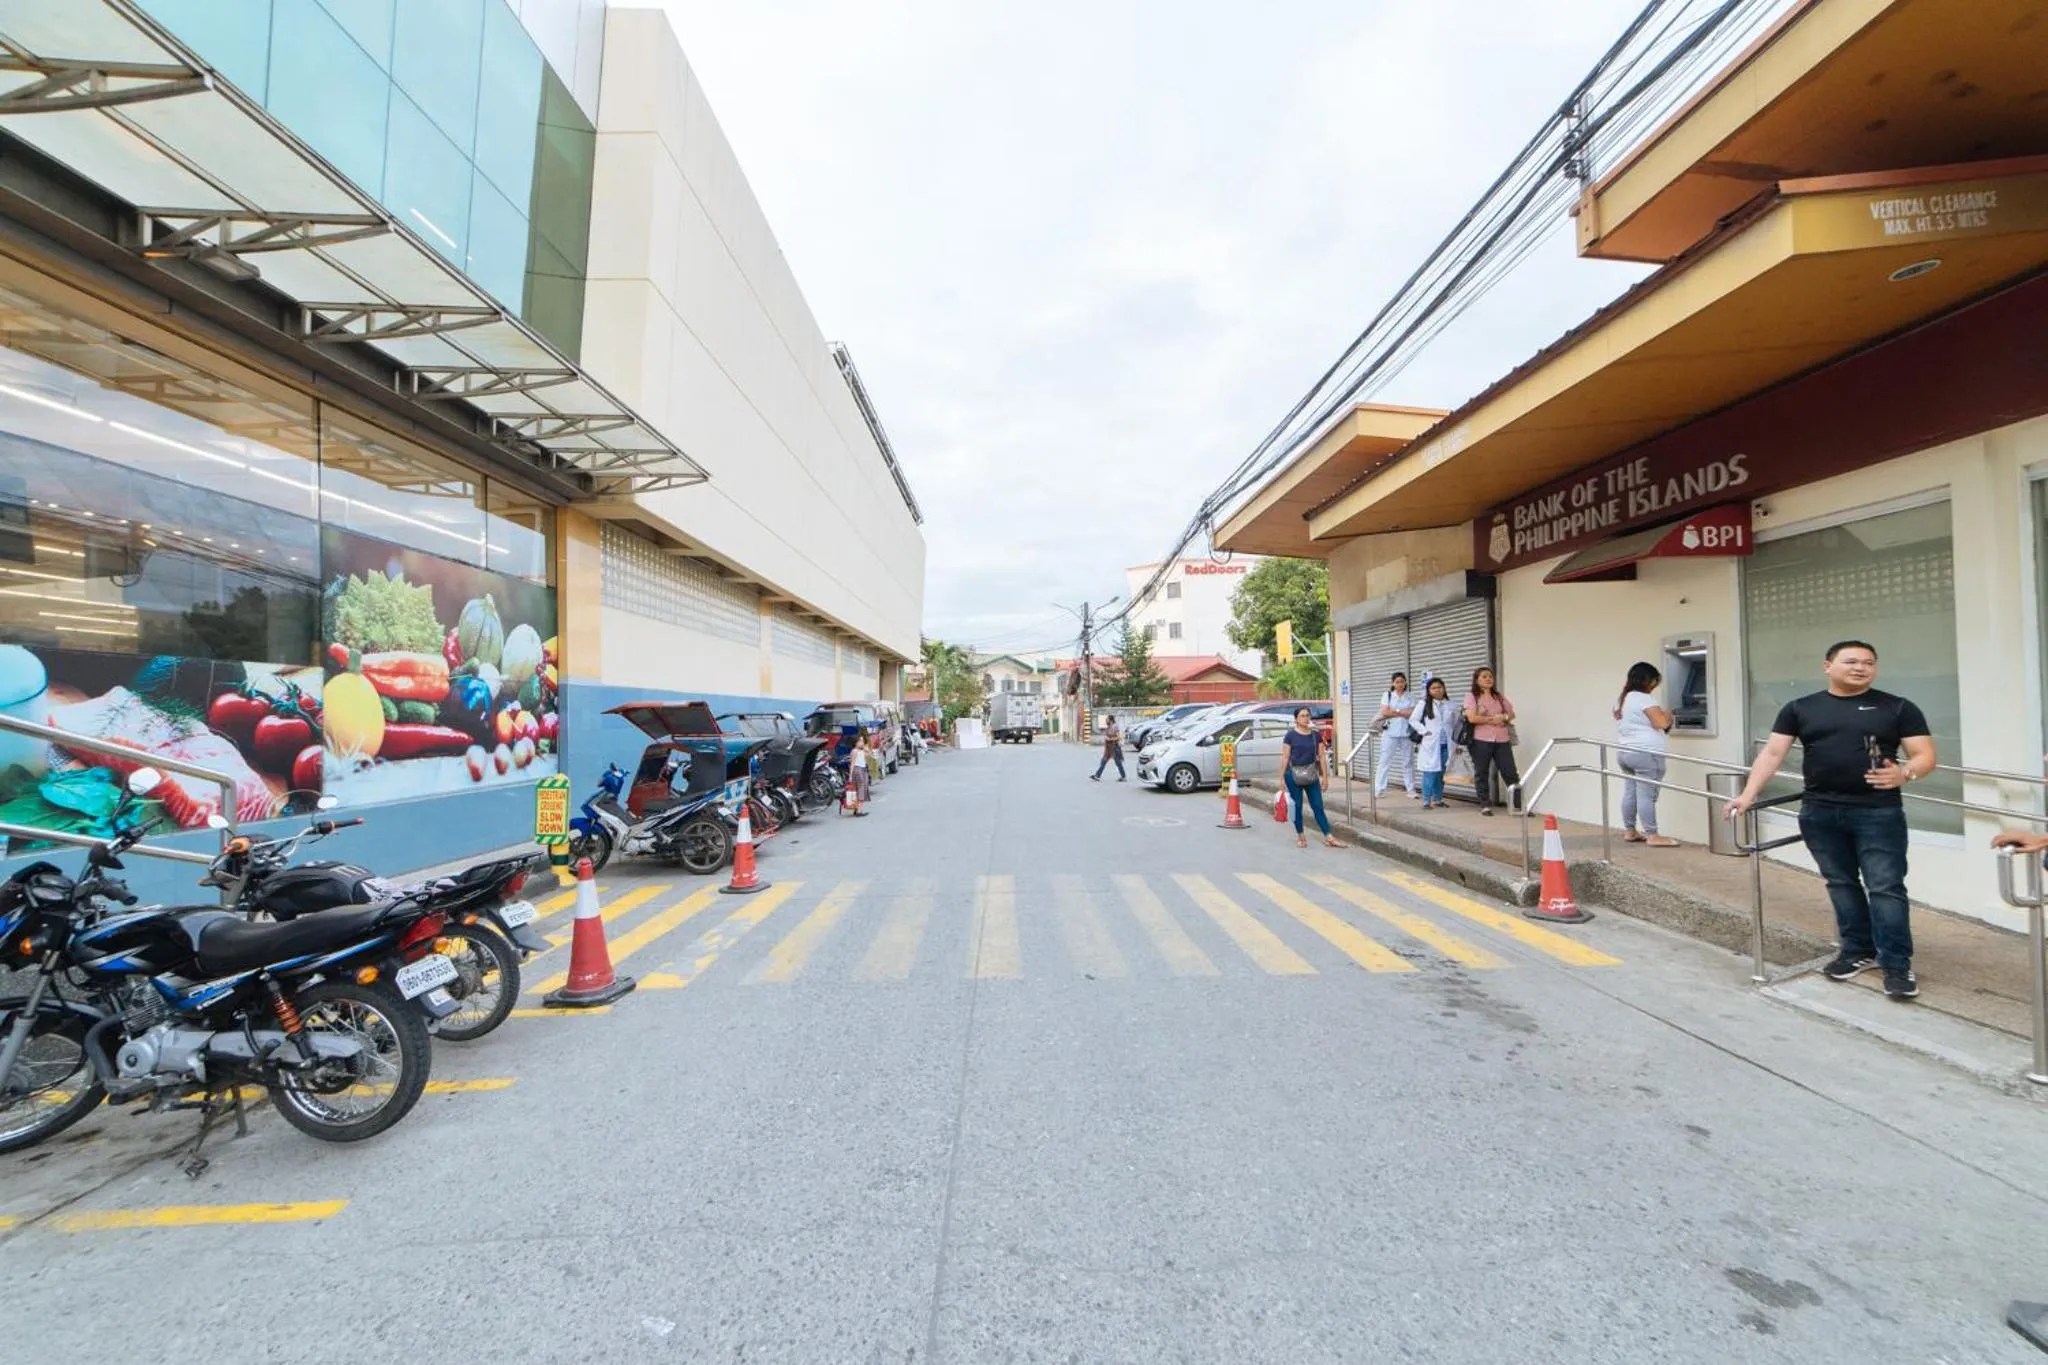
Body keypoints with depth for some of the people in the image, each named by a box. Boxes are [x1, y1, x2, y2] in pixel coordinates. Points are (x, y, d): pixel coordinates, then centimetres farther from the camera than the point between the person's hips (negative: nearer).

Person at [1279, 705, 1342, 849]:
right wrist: (1281, 777, -7)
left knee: (1318, 806, 3)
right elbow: (1285, 757, -4)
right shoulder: (1290, 736, -4)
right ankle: (1300, 836, 18)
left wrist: (1325, 776, 4)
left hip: (1311, 775, 3)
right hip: (1294, 775, -2)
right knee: (1297, 806, 5)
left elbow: (1322, 756, 7)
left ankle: (1328, 837, 4)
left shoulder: (1316, 735, 5)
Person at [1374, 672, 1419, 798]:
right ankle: (1378, 789, 0)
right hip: (1390, 732, -1)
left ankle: (1411, 789, 13)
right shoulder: (1387, 695, 4)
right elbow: (1384, 712, -8)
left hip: (1406, 733, 1)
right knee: (1385, 760, -1)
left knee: (1408, 762, 7)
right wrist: (1403, 713, -9)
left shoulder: (1411, 696, 7)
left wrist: (1394, 711, -10)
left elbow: (1412, 713, -4)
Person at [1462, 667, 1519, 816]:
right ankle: (1485, 805, 11)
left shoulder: (1500, 696, 14)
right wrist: (1493, 718, -7)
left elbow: (1512, 715, 14)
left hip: (1502, 740, 4)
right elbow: (1472, 718, -14)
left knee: (1510, 773, 2)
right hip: (1481, 741, -4)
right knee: (1482, 774, 3)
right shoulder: (1471, 696, -1)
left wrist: (1503, 718, -7)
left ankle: (1520, 805, 6)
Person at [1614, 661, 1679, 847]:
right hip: (1647, 753, -9)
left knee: (1630, 792, 11)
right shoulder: (1643, 699, -11)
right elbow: (1661, 723, -16)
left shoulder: (1622, 699, 18)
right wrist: (1668, 715, 4)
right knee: (1646, 795, -8)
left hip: (1625, 752, 9)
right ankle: (1652, 836, -5)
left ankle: (1629, 831, 15)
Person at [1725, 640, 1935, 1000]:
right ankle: (1858, 951, 24)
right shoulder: (1800, 708, 6)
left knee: (1886, 887, -3)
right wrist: (1748, 794, -7)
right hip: (1819, 813, 2)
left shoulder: (1897, 708, 4)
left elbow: (1926, 755, 2)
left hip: (1878, 812, -2)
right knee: (1841, 884, 11)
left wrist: (1904, 774, -20)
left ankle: (1897, 964, 6)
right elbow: (1772, 753, 3)